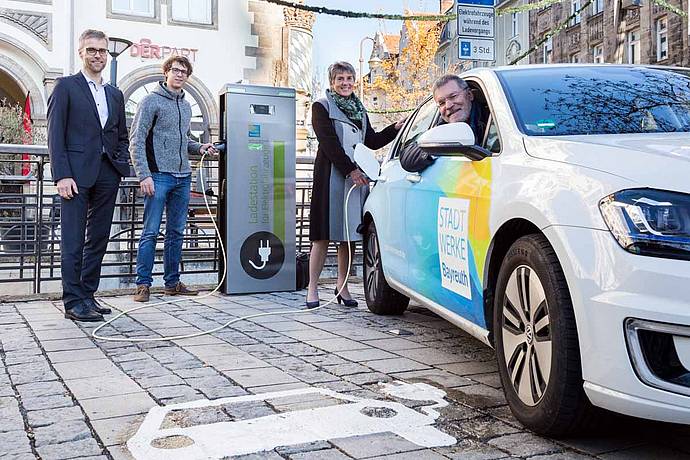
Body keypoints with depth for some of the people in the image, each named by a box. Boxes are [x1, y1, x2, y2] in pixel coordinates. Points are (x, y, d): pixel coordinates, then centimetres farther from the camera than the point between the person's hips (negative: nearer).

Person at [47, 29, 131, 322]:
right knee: (73, 241, -4)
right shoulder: (66, 86, 2)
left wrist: (121, 166, 5)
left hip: (107, 175, 6)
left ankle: (87, 296, 17)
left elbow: (122, 137, 22)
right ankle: (73, 302, 0)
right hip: (77, 174, -6)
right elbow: (55, 134, -4)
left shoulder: (115, 94, 19)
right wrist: (61, 175, -14)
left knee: (98, 240, 9)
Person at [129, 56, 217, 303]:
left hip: (183, 177, 7)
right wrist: (144, 175, -16)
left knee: (176, 232, 10)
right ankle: (143, 284, 3)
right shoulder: (152, 100, -3)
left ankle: (172, 282, 18)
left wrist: (199, 147, 8)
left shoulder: (186, 106, 17)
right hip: (159, 175, -7)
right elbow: (136, 140, -8)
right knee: (151, 232, -4)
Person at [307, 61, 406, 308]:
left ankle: (342, 285, 16)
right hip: (331, 176, -6)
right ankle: (312, 288, 1)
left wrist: (396, 128, 11)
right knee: (324, 235, -6)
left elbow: (372, 141, 22)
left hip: (357, 176, 6)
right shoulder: (321, 107, 1)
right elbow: (329, 142, -9)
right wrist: (350, 170, -14)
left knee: (349, 234, 6)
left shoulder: (359, 109, 21)